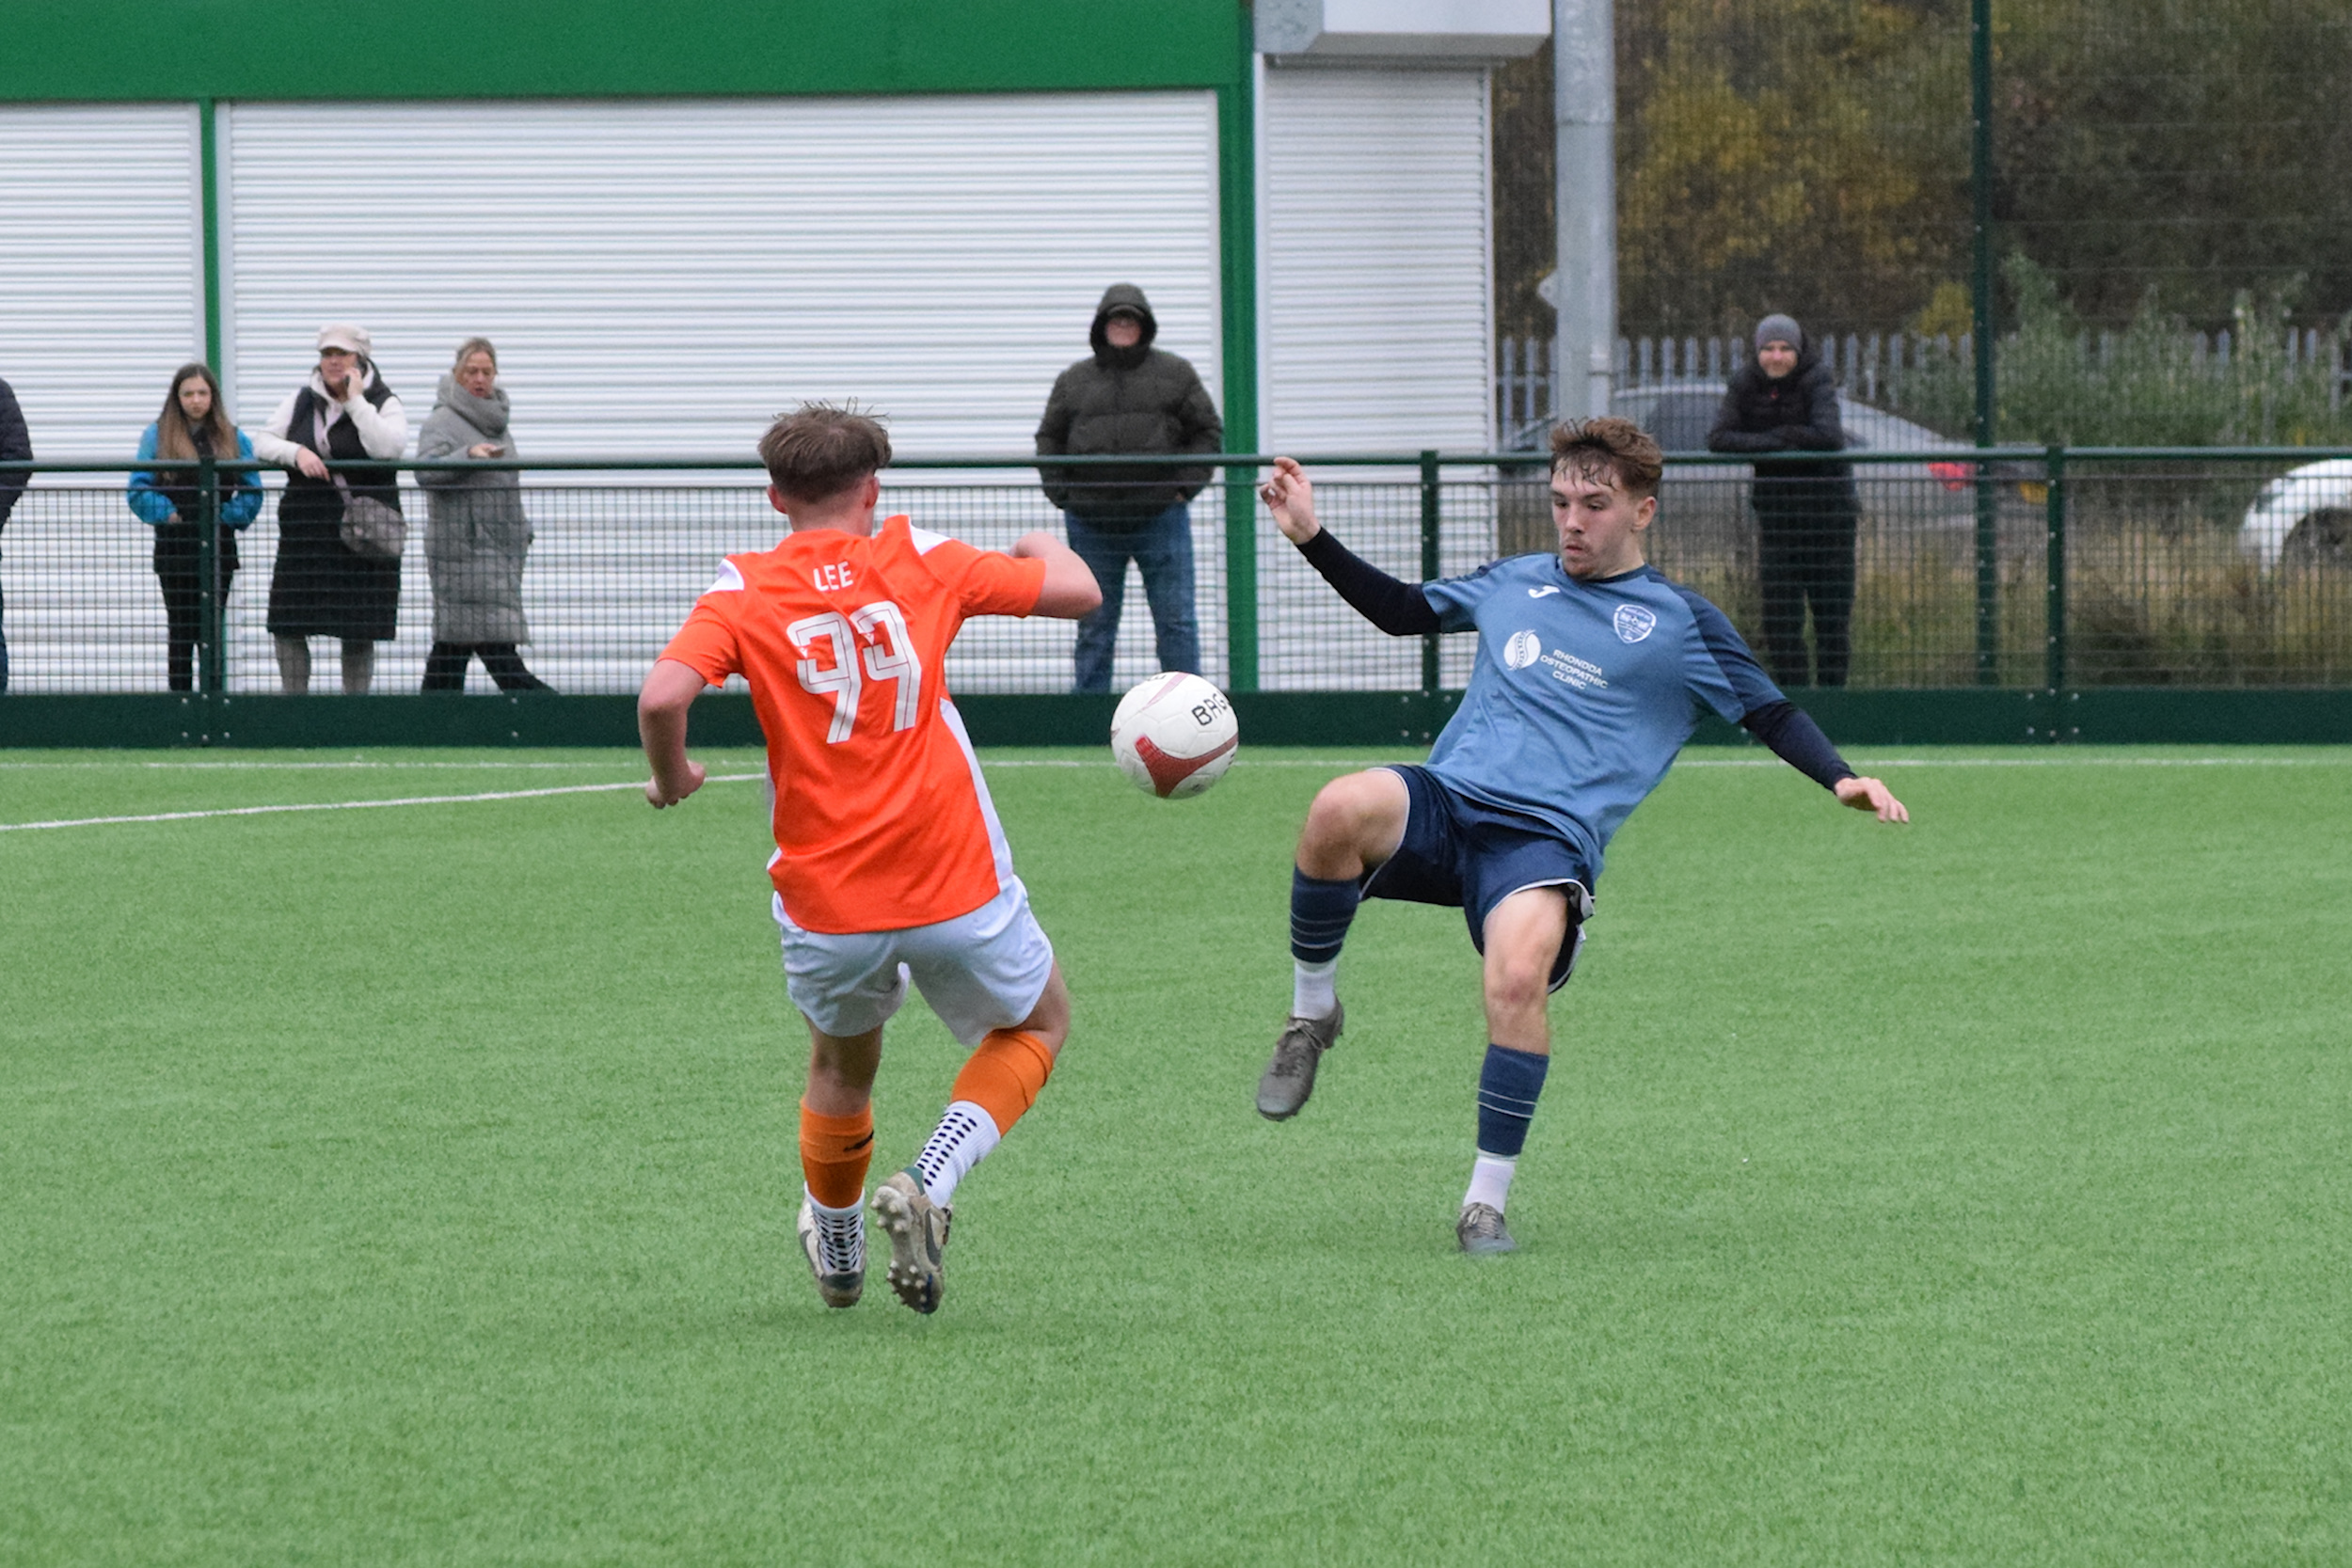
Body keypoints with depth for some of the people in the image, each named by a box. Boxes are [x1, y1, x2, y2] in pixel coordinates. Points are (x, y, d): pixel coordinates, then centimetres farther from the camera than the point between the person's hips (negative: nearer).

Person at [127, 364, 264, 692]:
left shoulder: (232, 439, 8)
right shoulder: (157, 437, 4)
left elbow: (252, 492, 7)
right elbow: (139, 490, -1)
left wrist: (229, 515, -7)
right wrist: (166, 513, -13)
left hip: (218, 549, 1)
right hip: (175, 550, -1)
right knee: (181, 630, 2)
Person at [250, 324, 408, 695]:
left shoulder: (383, 404, 0)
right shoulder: (302, 401, 12)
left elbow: (389, 448, -19)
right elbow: (262, 443, 9)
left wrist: (355, 401, -14)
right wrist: (296, 452, -11)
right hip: (304, 529, 3)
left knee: (359, 629, 1)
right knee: (288, 624, -1)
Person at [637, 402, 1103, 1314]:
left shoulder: (745, 592, -1)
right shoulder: (918, 562, 1)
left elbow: (663, 696, -18)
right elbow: (1077, 591, 5)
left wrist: (671, 777, 2)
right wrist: (1041, 547, 28)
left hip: (826, 905, 1)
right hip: (957, 889, -1)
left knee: (842, 1065, 30)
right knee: (1039, 1022, 24)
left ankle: (837, 1253, 45)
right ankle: (931, 1183, 2)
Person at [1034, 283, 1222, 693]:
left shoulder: (1175, 374, 7)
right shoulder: (1073, 381, 12)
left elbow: (1208, 430, 9)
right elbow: (1050, 439, 16)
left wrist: (1185, 486, -2)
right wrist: (1059, 491, 2)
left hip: (1160, 517, -2)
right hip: (1092, 522, 2)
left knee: (1176, 620, -3)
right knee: (1094, 624, 5)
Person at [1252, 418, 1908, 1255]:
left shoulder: (1679, 621, 10)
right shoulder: (1515, 582, 21)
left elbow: (1768, 712, 11)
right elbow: (1404, 609, 34)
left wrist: (1843, 779, -5)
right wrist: (1311, 539, 25)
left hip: (1547, 839, -3)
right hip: (1444, 805, 3)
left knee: (1518, 978, -33)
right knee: (1342, 808, -33)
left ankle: (1488, 1200, -16)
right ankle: (1311, 1012, -10)